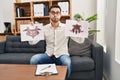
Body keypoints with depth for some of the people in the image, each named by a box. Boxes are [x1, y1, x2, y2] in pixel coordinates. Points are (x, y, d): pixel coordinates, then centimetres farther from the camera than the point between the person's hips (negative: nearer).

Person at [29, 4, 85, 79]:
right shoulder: (44, 28, 1)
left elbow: (81, 41, -11)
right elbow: (32, 42, -4)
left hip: (62, 55, -1)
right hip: (48, 55, 2)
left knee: (67, 63, -35)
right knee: (34, 59, -25)